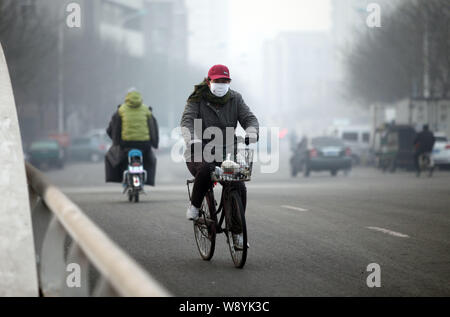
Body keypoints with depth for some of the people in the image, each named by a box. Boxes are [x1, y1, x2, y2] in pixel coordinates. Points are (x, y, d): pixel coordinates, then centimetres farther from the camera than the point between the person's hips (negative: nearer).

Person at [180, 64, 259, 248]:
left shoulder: (235, 99, 7)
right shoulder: (197, 99, -2)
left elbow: (249, 118, -4)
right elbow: (187, 121, -17)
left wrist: (251, 132, -28)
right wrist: (192, 140, -38)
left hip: (226, 154, 3)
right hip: (199, 153, -3)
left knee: (239, 187, -18)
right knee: (205, 171, -38)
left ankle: (237, 232, -1)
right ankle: (194, 206, -11)